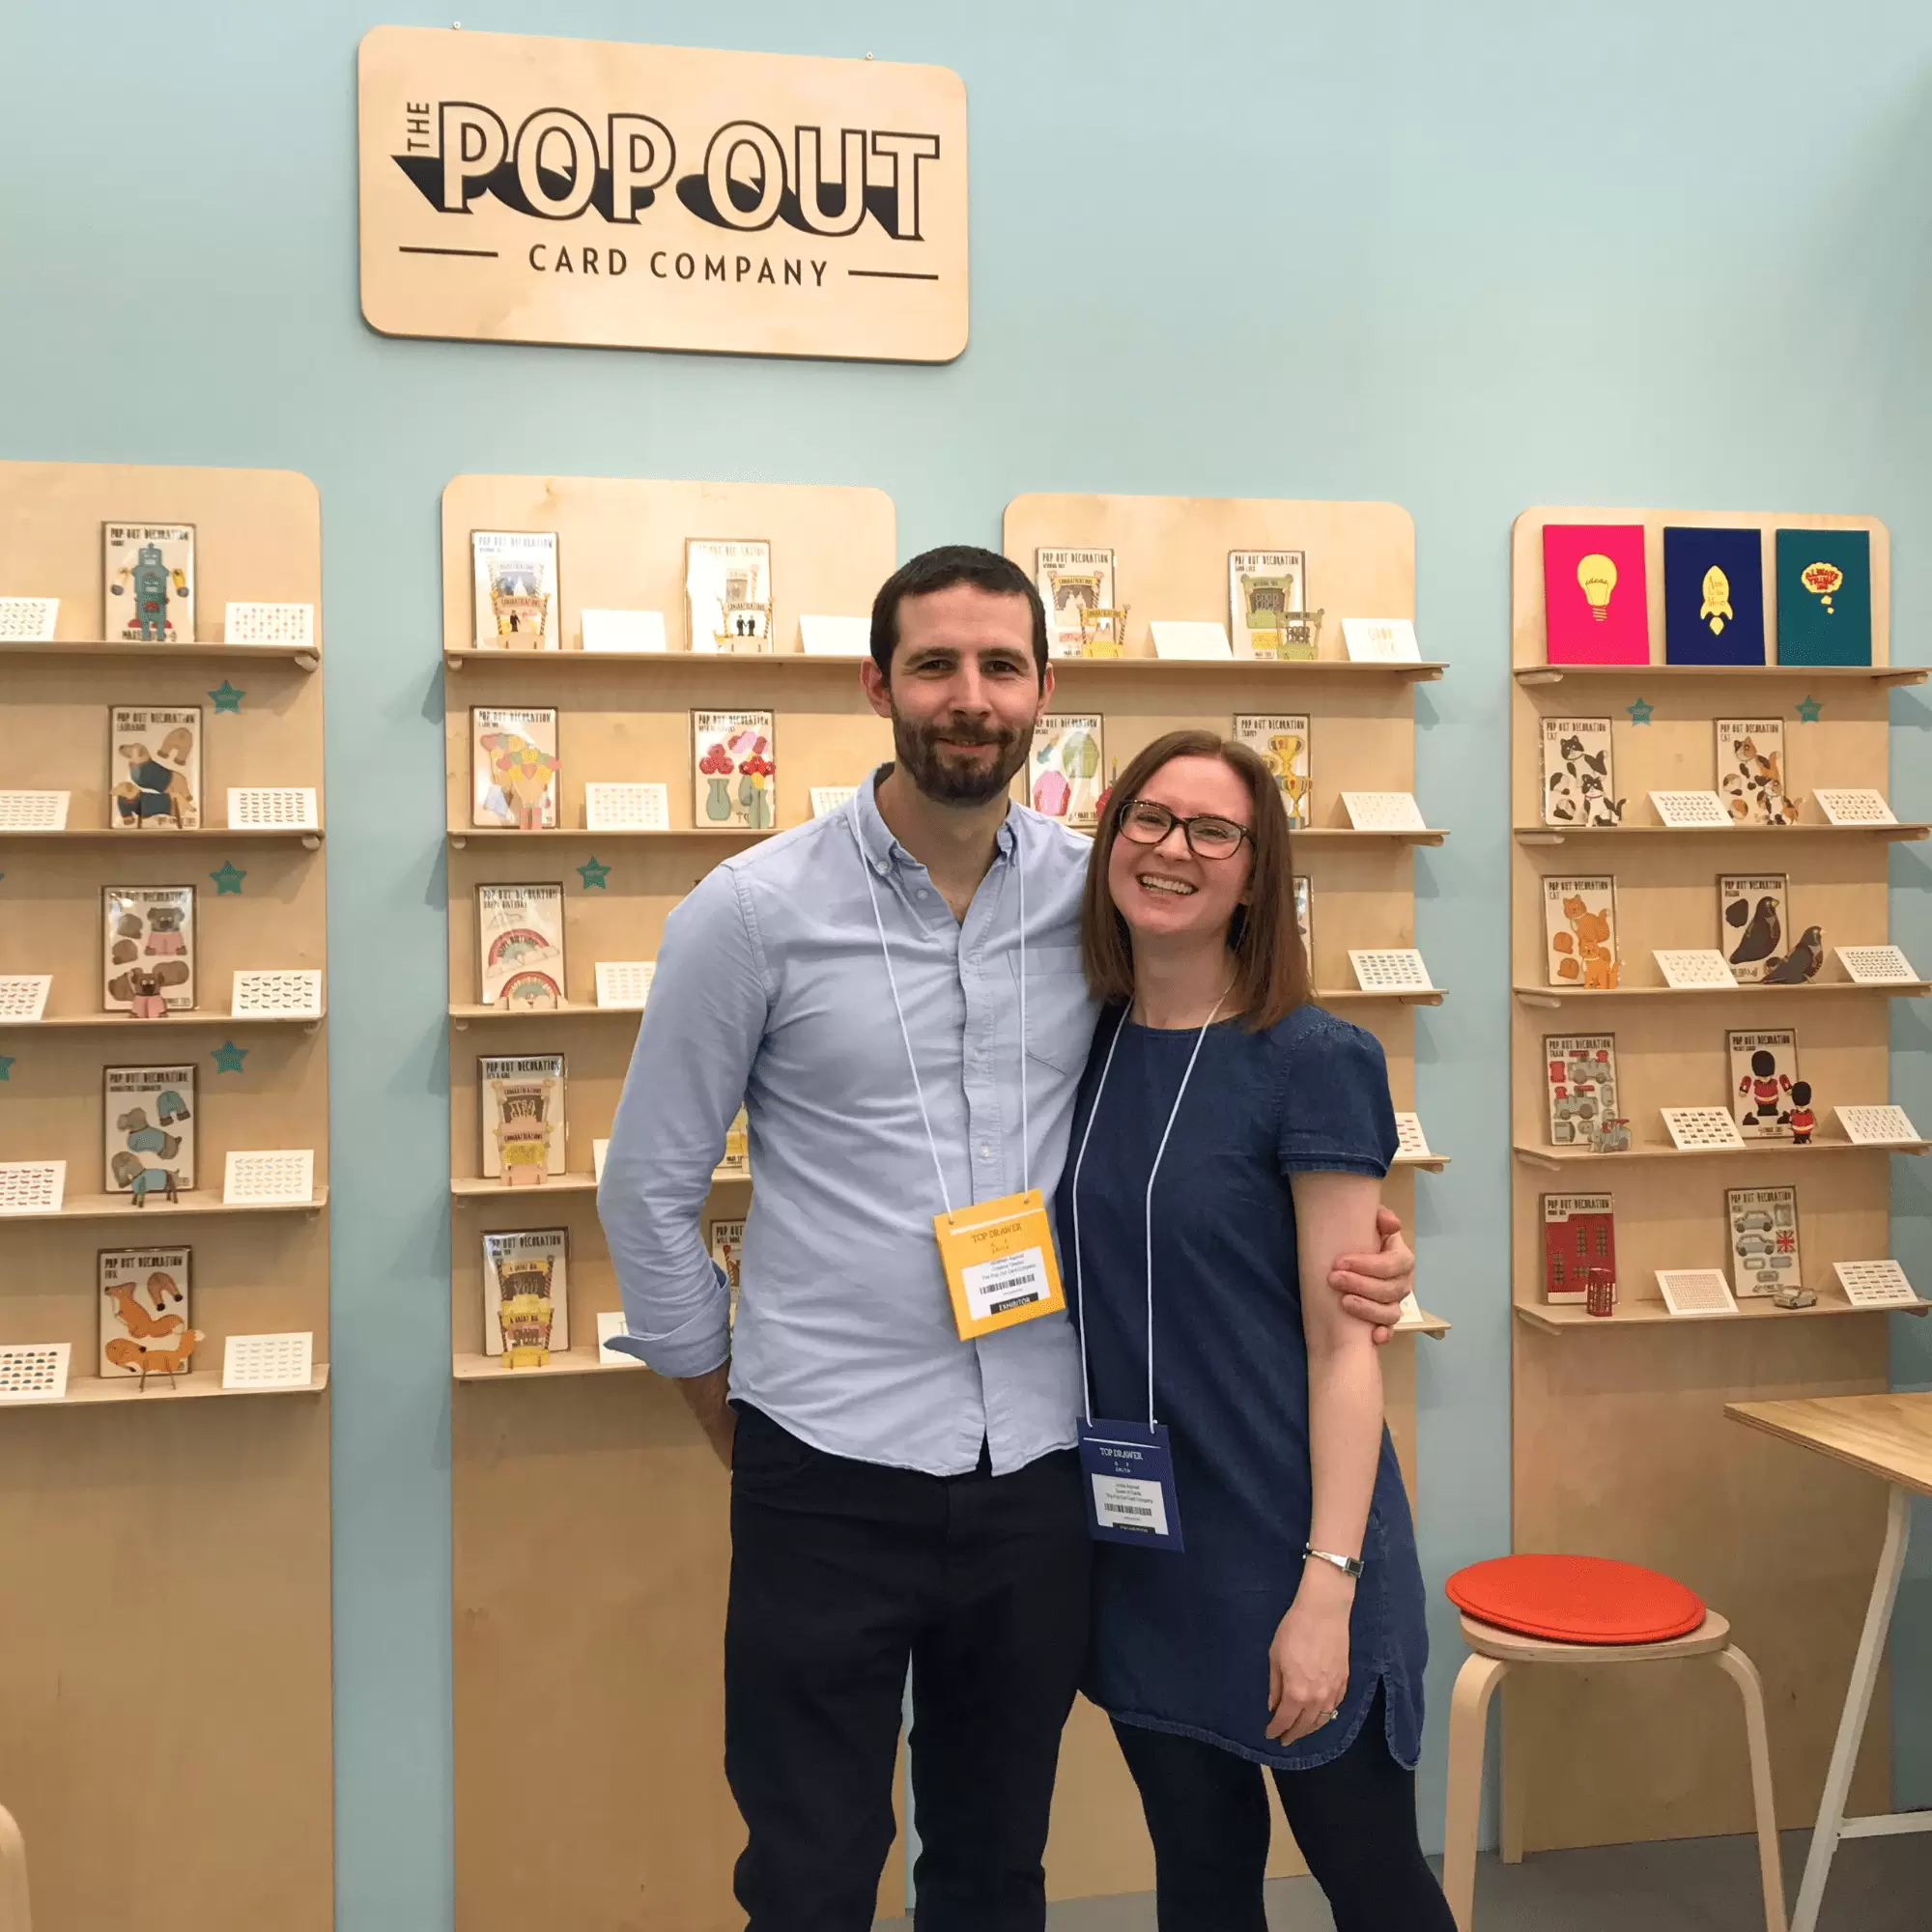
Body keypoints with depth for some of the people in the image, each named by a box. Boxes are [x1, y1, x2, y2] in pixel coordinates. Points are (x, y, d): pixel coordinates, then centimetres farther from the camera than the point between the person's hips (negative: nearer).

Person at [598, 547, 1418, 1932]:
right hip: (832, 1473, -3)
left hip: (1041, 1467, 3)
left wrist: (1347, 1252, -5)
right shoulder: (755, 910, -8)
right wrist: (733, 1422, 4)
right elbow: (650, 1192, 0)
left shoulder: (1097, 894, 0)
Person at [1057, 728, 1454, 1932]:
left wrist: (1328, 1585, -17)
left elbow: (1343, 1343, -13)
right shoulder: (1083, 1051, 3)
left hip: (1281, 1547, -4)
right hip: (1134, 1551, 5)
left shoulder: (1312, 1064, -12)